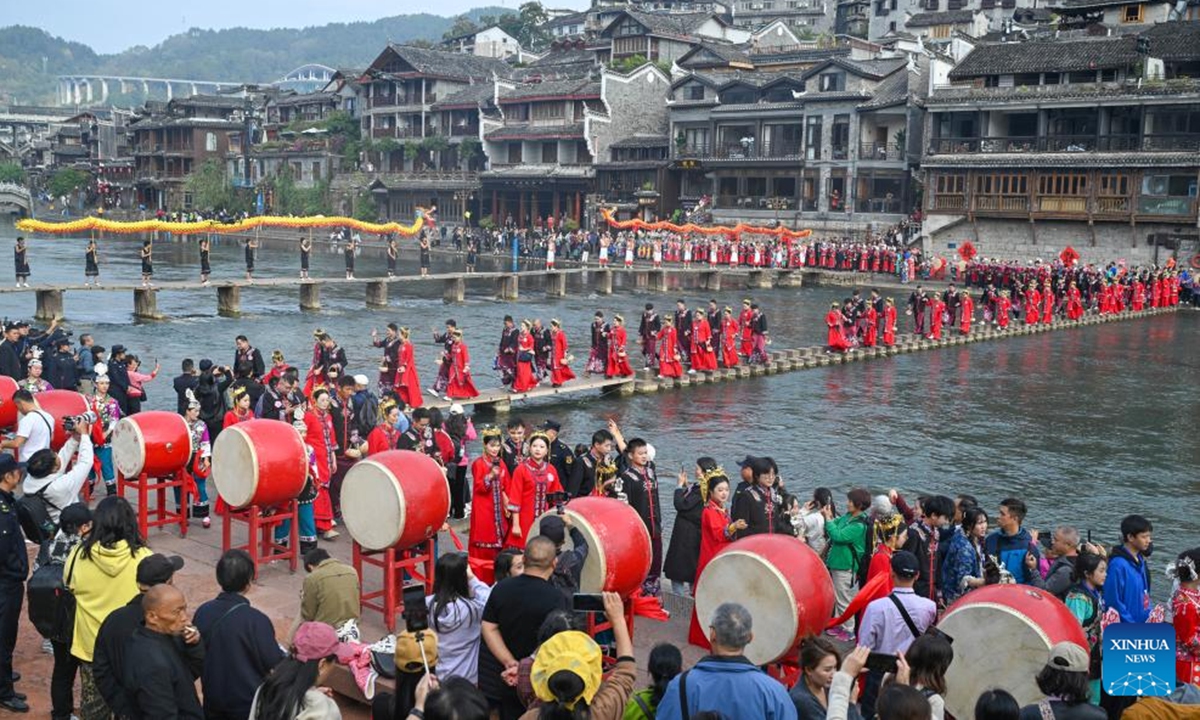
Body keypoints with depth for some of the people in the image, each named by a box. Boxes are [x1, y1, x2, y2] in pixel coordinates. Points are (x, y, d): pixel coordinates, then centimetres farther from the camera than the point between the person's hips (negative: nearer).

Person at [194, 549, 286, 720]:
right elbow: (273, 662, -18)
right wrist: (287, 656, 3)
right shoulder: (255, 619, -26)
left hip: (213, 697, 5)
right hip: (248, 700, -5)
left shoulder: (202, 612, -9)